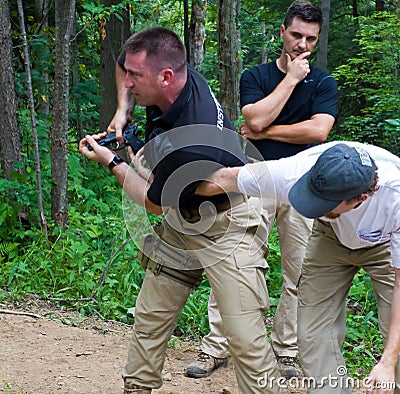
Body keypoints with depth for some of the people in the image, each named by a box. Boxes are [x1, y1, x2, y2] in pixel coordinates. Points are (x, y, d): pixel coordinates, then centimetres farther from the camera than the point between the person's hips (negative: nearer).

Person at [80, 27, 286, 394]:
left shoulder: (190, 147, -36)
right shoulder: (179, 73, -14)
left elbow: (153, 202, -15)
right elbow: (125, 70, 13)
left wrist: (111, 161, -2)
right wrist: (121, 112, 0)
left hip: (227, 227, -9)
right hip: (181, 221, 9)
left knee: (246, 339, -15)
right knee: (149, 319, 13)